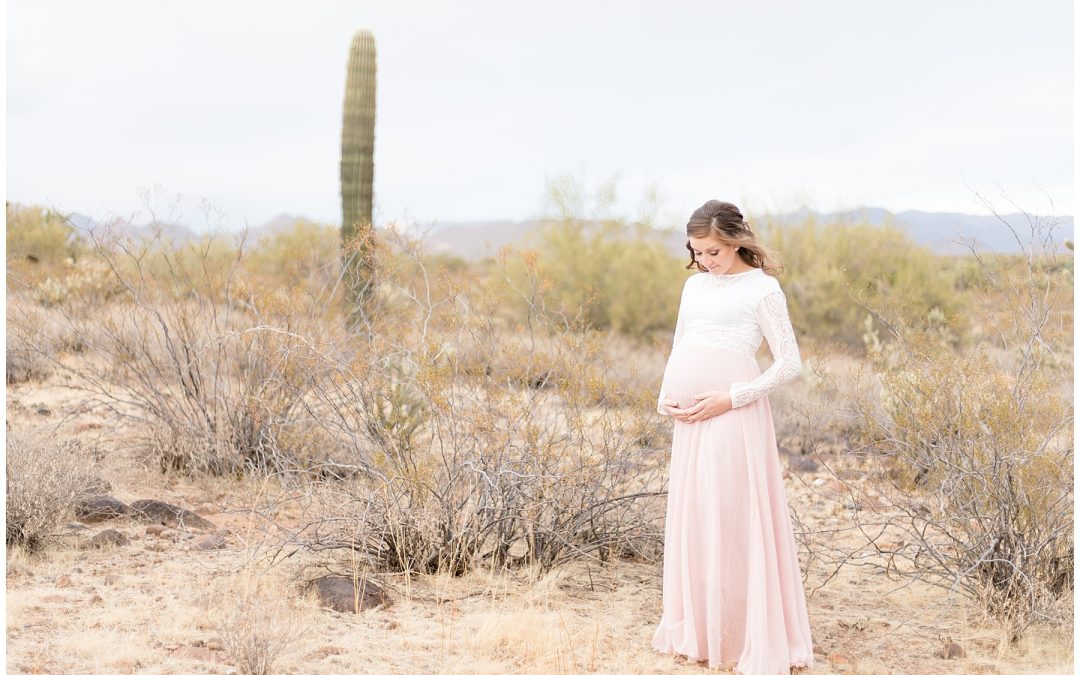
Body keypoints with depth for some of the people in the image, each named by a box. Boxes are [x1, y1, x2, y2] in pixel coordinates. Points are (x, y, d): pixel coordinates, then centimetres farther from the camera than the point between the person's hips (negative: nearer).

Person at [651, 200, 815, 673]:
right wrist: (665, 397, 6)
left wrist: (730, 398, -14)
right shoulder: (694, 285, 16)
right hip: (690, 421, 7)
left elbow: (790, 363, -7)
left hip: (733, 415, -6)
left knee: (733, 520, -6)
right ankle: (696, 632, 21)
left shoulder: (761, 288, -3)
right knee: (692, 519, 10)